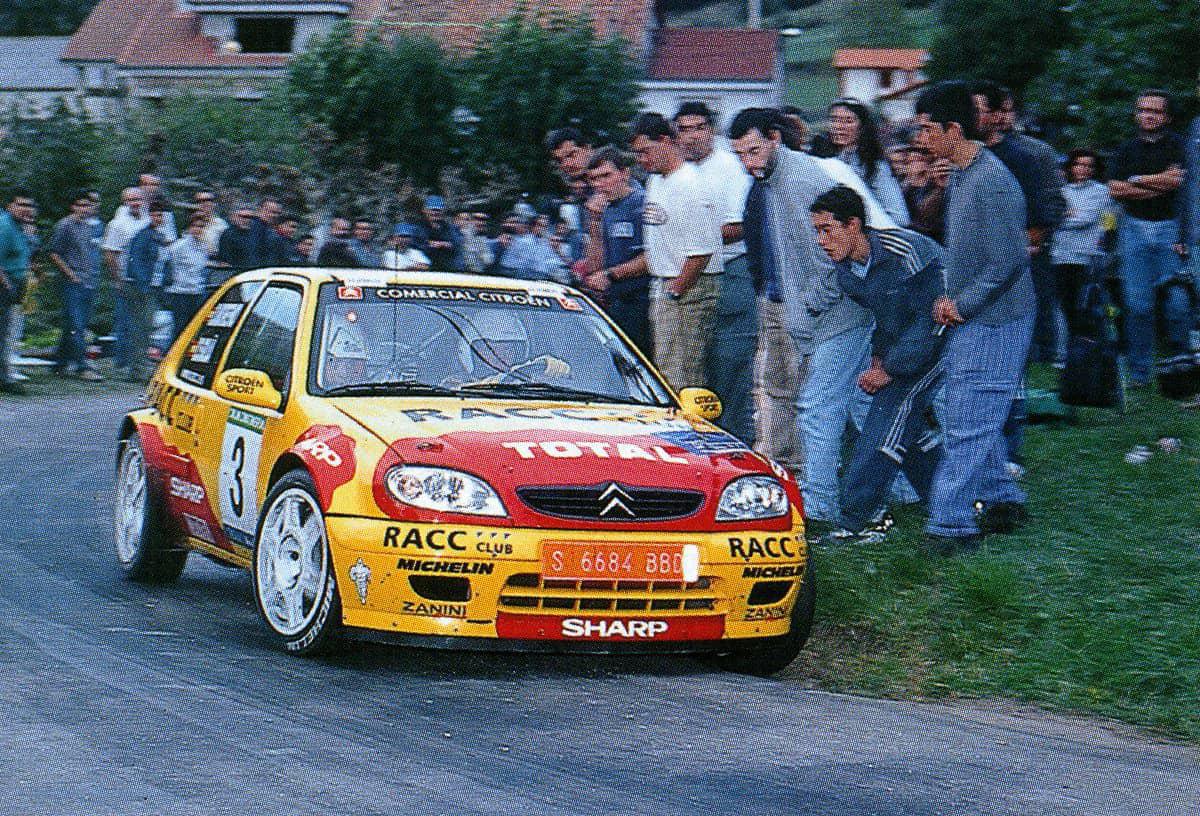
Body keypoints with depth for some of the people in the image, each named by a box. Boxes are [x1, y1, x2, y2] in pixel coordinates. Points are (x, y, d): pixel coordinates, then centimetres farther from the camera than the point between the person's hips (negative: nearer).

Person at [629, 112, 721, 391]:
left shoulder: (689, 185, -15)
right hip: (663, 289, 10)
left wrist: (674, 292, -16)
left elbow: (701, 252, -20)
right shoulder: (655, 182, 15)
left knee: (680, 379, -11)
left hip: (688, 291, -10)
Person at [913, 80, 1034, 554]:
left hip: (994, 324, -10)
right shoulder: (960, 177, 11)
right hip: (970, 321, 10)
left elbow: (1009, 261, -23)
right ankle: (1003, 501, 29)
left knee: (968, 427, -9)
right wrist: (951, 298, 8)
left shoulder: (992, 183, -20)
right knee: (974, 422, 17)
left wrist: (963, 304, -16)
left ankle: (950, 526, -9)